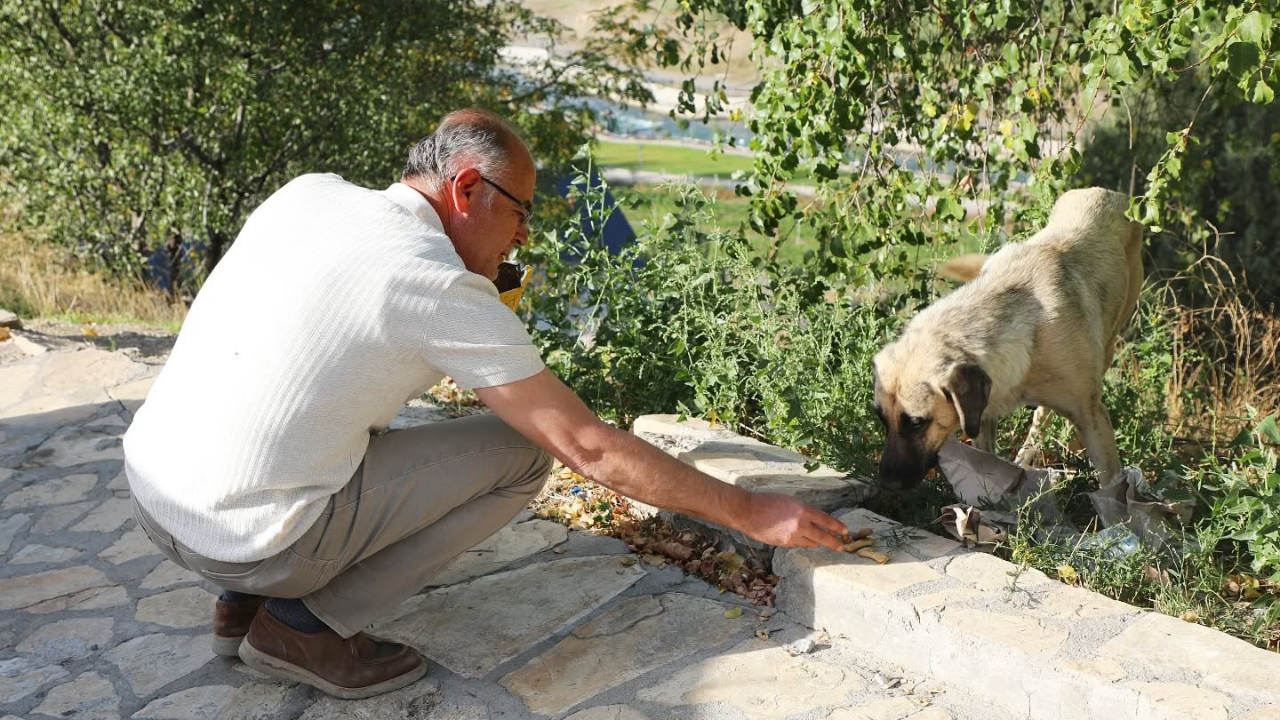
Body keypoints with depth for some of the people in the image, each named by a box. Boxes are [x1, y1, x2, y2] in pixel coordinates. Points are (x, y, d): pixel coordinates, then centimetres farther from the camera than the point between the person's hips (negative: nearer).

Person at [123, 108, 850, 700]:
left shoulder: (311, 191, 5)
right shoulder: (443, 289, -15)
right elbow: (591, 448, -12)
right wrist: (749, 511, -3)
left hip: (148, 487, 8)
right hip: (245, 539, -7)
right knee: (522, 453, -2)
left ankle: (249, 597, 18)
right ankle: (308, 623, 0)